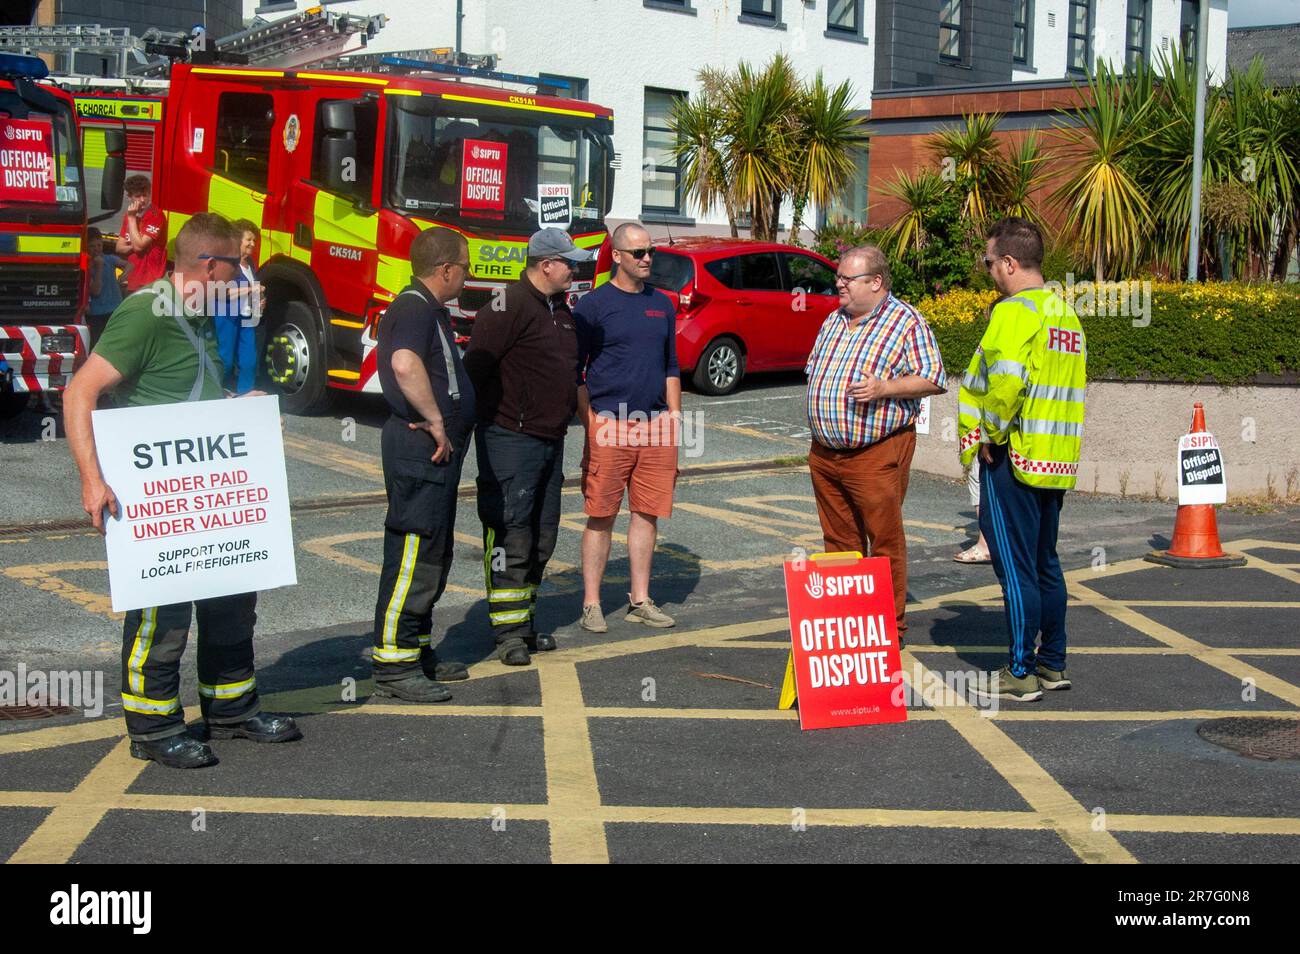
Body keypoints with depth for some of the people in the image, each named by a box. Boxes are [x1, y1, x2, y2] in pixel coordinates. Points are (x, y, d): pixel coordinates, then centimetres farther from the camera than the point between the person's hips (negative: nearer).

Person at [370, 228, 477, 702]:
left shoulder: (431, 309, 18)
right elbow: (405, 363, -35)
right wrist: (435, 420, -26)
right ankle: (393, 665, -3)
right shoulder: (414, 309, -16)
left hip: (439, 447, 11)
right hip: (421, 446, -11)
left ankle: (418, 652, 26)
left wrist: (450, 426, 20)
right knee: (412, 555, -7)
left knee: (433, 555, 17)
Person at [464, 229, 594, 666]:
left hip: (550, 440, 9)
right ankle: (509, 633, -2)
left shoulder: (562, 310, 15)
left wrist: (570, 413, 22)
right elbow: (475, 364, -19)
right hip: (511, 438, -9)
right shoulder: (510, 306, -14)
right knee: (510, 535, -7)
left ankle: (525, 624, 22)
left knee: (542, 535, 13)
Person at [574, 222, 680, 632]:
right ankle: (591, 604, 7)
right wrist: (589, 425, -8)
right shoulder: (593, 305, -2)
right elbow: (575, 372, -1)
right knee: (601, 517, 0)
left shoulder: (662, 304, 14)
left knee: (648, 513, 7)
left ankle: (640, 600, 17)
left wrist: (674, 422, 12)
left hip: (656, 426, 5)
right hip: (609, 425, -5)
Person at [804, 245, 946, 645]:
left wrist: (884, 388, -21)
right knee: (839, 540, 12)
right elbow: (814, 368, 26)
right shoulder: (834, 320, 15)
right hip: (824, 452, 7)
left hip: (877, 453, -7)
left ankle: (891, 625, 7)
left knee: (885, 543, -2)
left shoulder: (906, 322, -6)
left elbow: (934, 379, -10)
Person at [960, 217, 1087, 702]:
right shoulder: (1066, 312, 14)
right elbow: (1071, 384, 16)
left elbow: (1005, 381, -27)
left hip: (1012, 458, -9)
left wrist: (992, 434, -14)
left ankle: (1021, 674, 3)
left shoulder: (1015, 312, -14)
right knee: (1045, 562, 16)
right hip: (1056, 460, 9)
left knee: (1015, 567, -2)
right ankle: (1053, 663, 23)